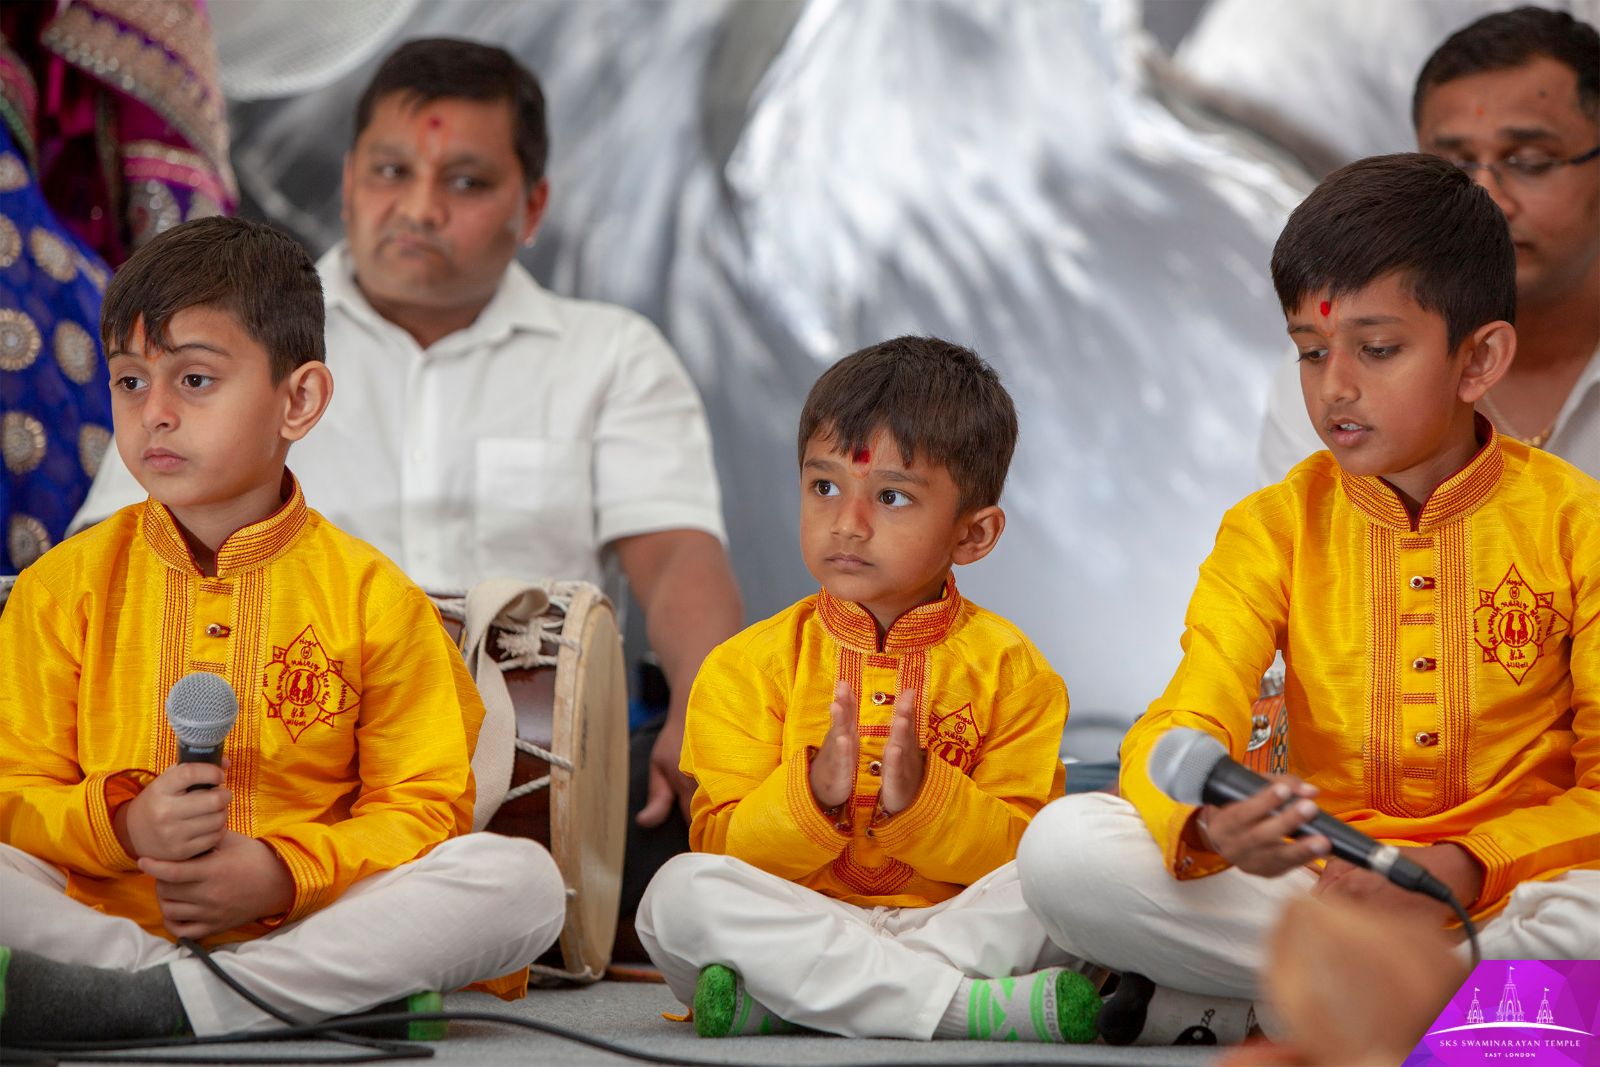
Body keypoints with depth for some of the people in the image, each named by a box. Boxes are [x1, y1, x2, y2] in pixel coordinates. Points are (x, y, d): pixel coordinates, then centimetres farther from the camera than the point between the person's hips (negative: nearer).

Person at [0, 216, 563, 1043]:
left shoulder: (371, 595, 7)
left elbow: (423, 809, 4)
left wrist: (281, 873, -14)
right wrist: (120, 823, -16)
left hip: (304, 932, 1)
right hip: (104, 920, -1)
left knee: (523, 881, -27)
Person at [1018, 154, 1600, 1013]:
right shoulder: (1274, 526, 6)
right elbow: (1178, 731, -7)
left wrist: (1463, 871, -20)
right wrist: (1208, 828, -32)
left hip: (1512, 882, -3)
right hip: (1316, 882, 3)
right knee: (1061, 848, -23)